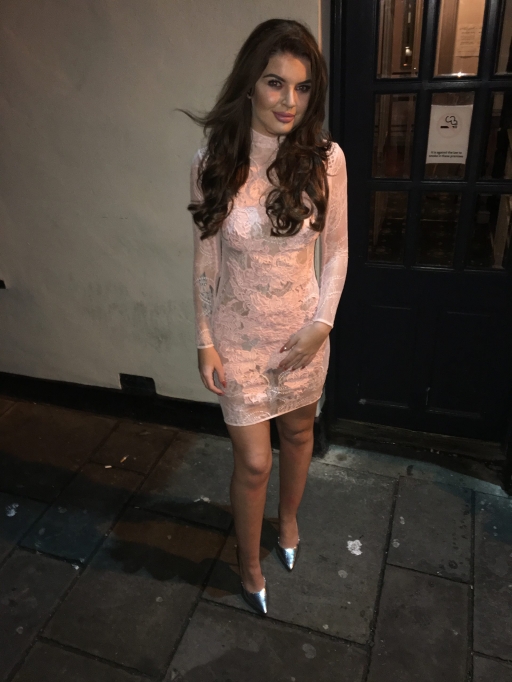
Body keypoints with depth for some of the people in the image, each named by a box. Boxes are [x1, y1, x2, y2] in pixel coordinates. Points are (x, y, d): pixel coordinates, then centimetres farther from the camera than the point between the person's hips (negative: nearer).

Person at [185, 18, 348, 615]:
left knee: (298, 432, 23)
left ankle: (288, 519, 54)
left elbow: (336, 249, -1)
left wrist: (321, 325, -7)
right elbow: (205, 260, -6)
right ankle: (249, 562, 37)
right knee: (253, 461, 7)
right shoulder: (212, 162, -13)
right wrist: (205, 343, -5)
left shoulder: (325, 158, -11)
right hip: (240, 336, -2)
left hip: (303, 331, 2)